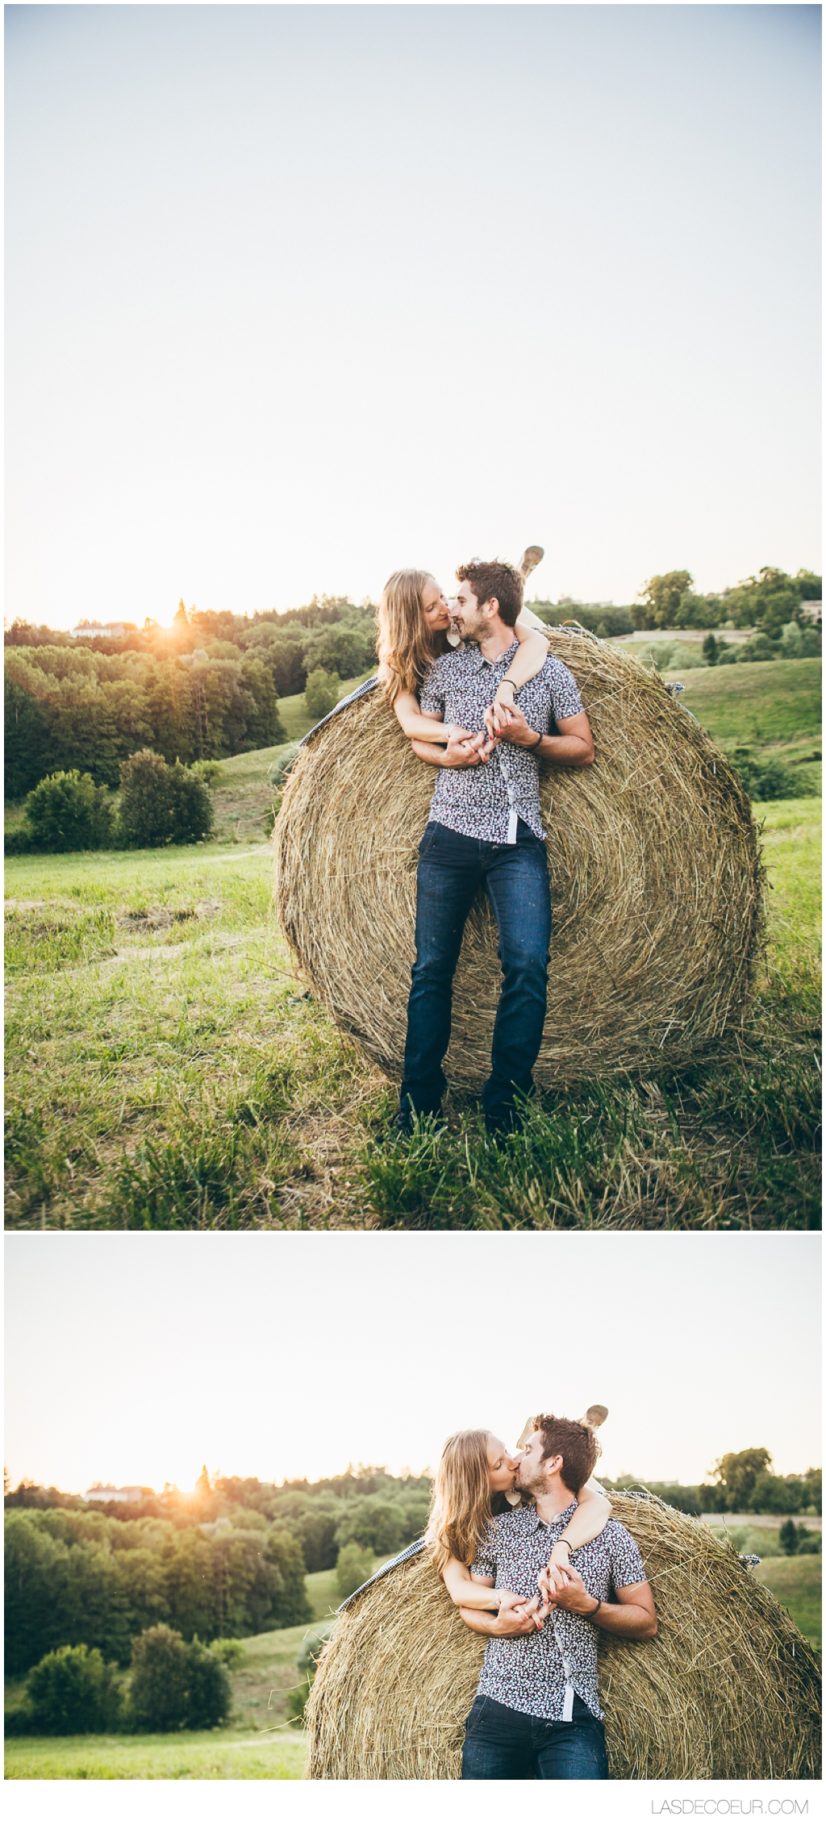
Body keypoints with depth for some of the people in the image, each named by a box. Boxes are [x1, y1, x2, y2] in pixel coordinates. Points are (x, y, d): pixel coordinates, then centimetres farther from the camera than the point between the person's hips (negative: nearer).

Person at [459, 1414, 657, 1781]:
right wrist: (497, 1625, -9)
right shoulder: (500, 1529, 8)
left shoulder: (610, 1536, 1)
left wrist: (587, 1605, -13)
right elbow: (467, 1606, 13)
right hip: (499, 1707, 2)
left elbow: (646, 1623, 3)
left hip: (572, 1716, -2)